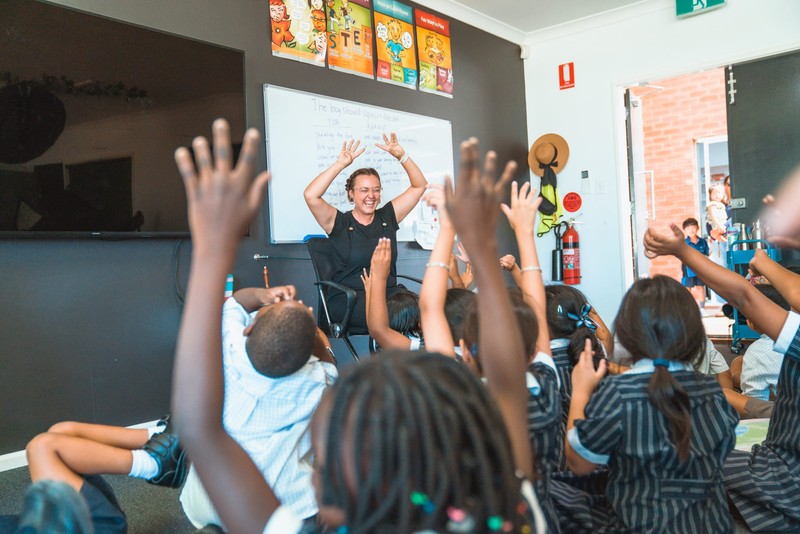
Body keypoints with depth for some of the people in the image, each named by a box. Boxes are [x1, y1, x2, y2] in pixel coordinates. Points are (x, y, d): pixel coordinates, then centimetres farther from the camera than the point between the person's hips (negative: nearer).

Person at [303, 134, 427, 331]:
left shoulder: (387, 217, 14)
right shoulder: (340, 222, 3)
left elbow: (419, 186, 16)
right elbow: (311, 196, -13)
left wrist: (401, 156, 4)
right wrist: (340, 164, -11)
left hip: (390, 292, 4)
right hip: (348, 297, -4)